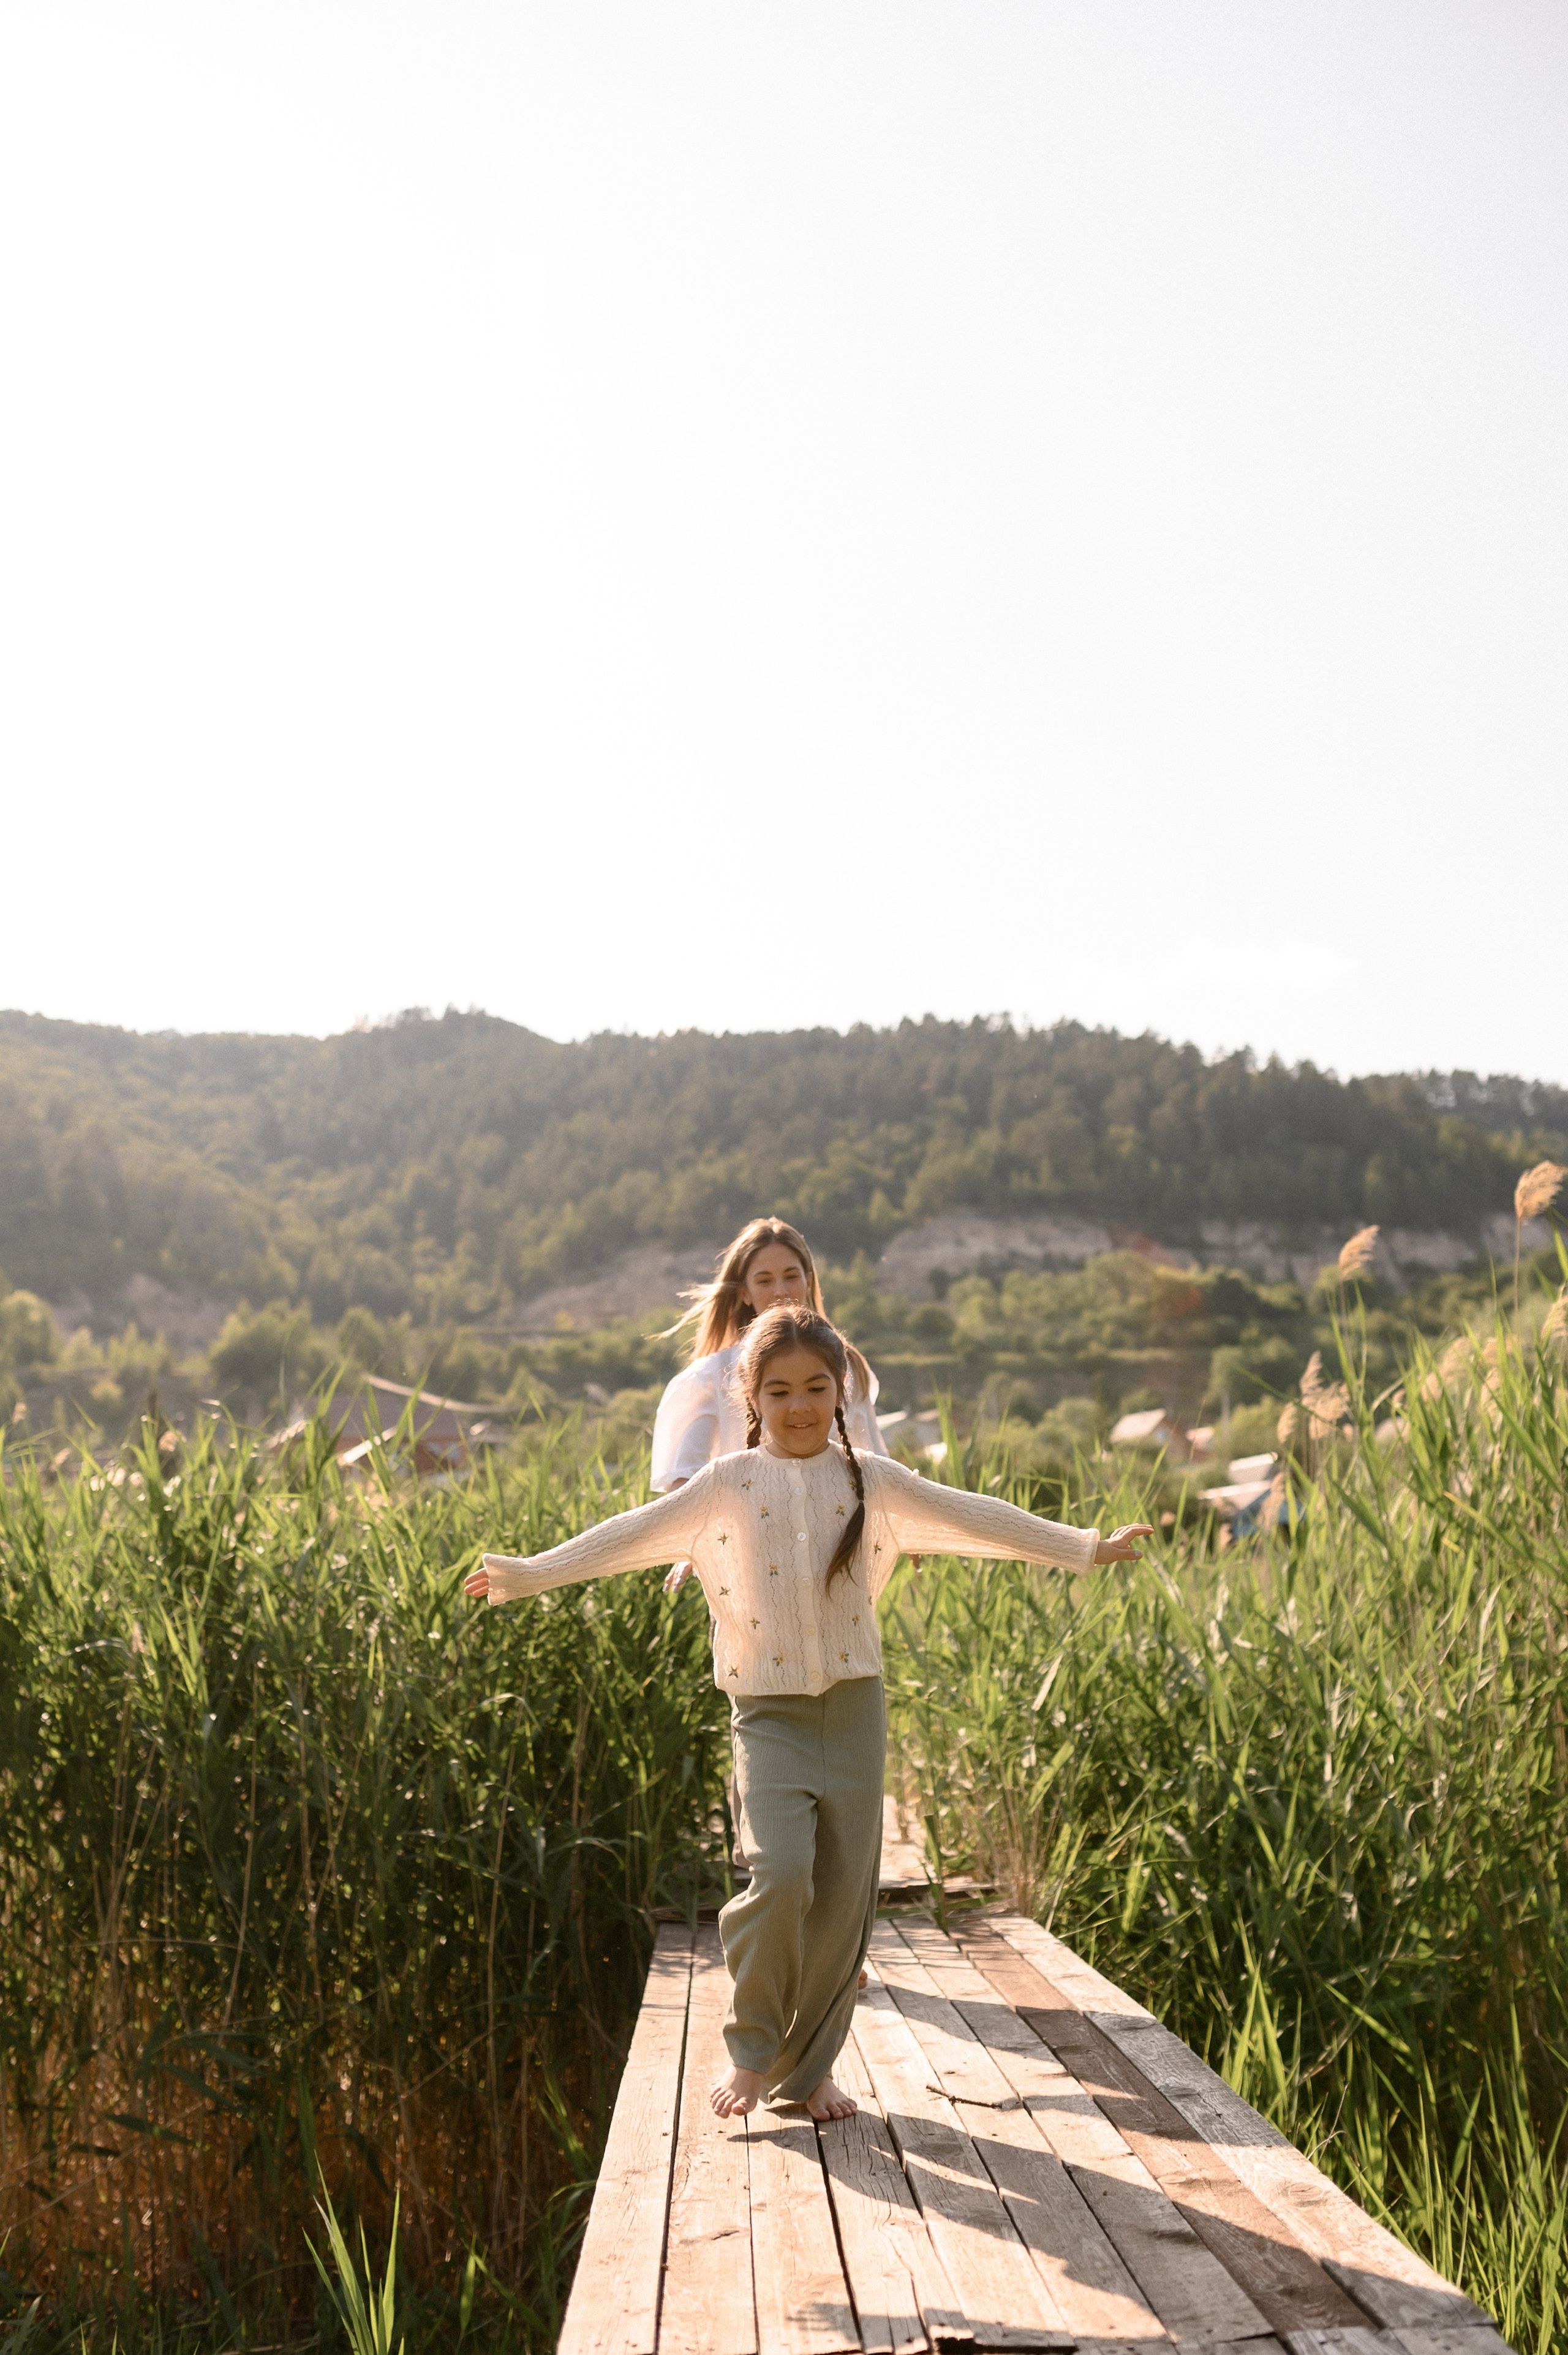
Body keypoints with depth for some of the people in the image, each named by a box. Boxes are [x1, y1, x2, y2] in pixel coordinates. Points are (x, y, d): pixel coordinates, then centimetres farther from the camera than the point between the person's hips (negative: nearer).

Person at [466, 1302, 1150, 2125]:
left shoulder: (872, 1482, 7)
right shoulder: (724, 1486, 2)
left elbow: (974, 1519, 10)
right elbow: (630, 1536, -2)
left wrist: (1085, 1548, 12)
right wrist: (528, 1573, -9)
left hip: (854, 1707, 2)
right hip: (768, 1710, -2)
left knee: (844, 1895, 2)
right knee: (780, 1873, -19)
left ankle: (809, 2067, 22)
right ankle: (752, 2050, 5)